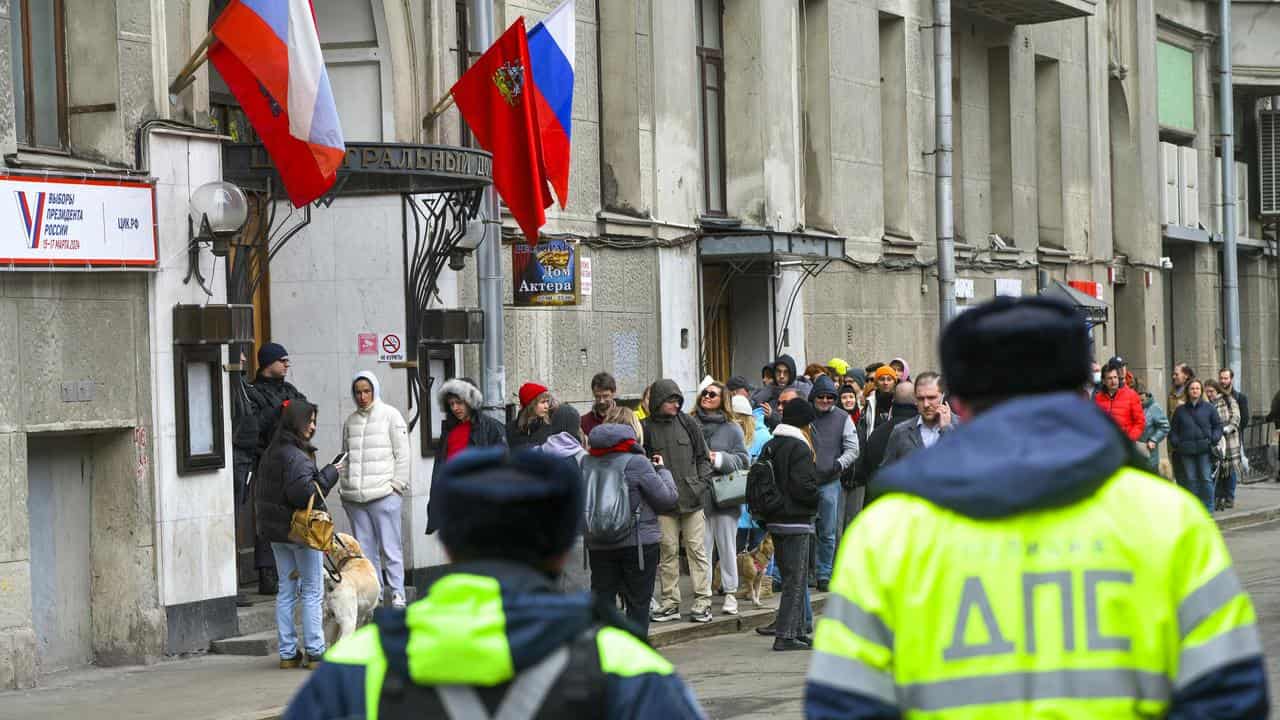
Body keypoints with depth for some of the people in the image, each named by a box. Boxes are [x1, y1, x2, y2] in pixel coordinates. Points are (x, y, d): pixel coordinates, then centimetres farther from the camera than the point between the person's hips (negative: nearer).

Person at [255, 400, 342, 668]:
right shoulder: (296, 456, -18)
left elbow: (258, 492, 17)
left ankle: (287, 652, 11)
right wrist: (329, 474, -16)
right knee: (312, 592, -1)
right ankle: (314, 651, -1)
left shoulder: (270, 453, 10)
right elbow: (303, 493, -26)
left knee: (286, 591, 11)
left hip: (275, 532, 8)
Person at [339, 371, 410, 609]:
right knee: (364, 549, 5)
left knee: (390, 547, -6)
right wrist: (343, 487, 11)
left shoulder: (390, 415, 1)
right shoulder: (350, 421, 16)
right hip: (354, 498, 5)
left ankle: (397, 594, -2)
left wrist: (396, 484, -6)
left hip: (384, 495, -5)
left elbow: (403, 455, -1)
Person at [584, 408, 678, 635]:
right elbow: (668, 499, -8)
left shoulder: (587, 461, -1)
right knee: (638, 604, 6)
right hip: (638, 542, -4)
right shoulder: (637, 463, -13)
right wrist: (661, 470, 7)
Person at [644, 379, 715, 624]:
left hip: (691, 498, 0)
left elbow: (703, 457, 10)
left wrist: (702, 483, -1)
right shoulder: (647, 428, 2)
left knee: (697, 549, 0)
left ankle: (702, 602, 2)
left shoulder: (689, 424, 6)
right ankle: (670, 602, 10)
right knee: (667, 551, 3)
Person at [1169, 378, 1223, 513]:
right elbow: (1173, 429, 15)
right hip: (1186, 451, 2)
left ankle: (1207, 507, 4)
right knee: (1190, 479, 3)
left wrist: (1214, 439, -6)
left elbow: (1218, 426, 9)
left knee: (1206, 478, -3)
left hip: (1204, 450, -2)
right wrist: (1175, 443, -1)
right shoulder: (1180, 410, 12)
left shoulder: (1209, 408, 7)